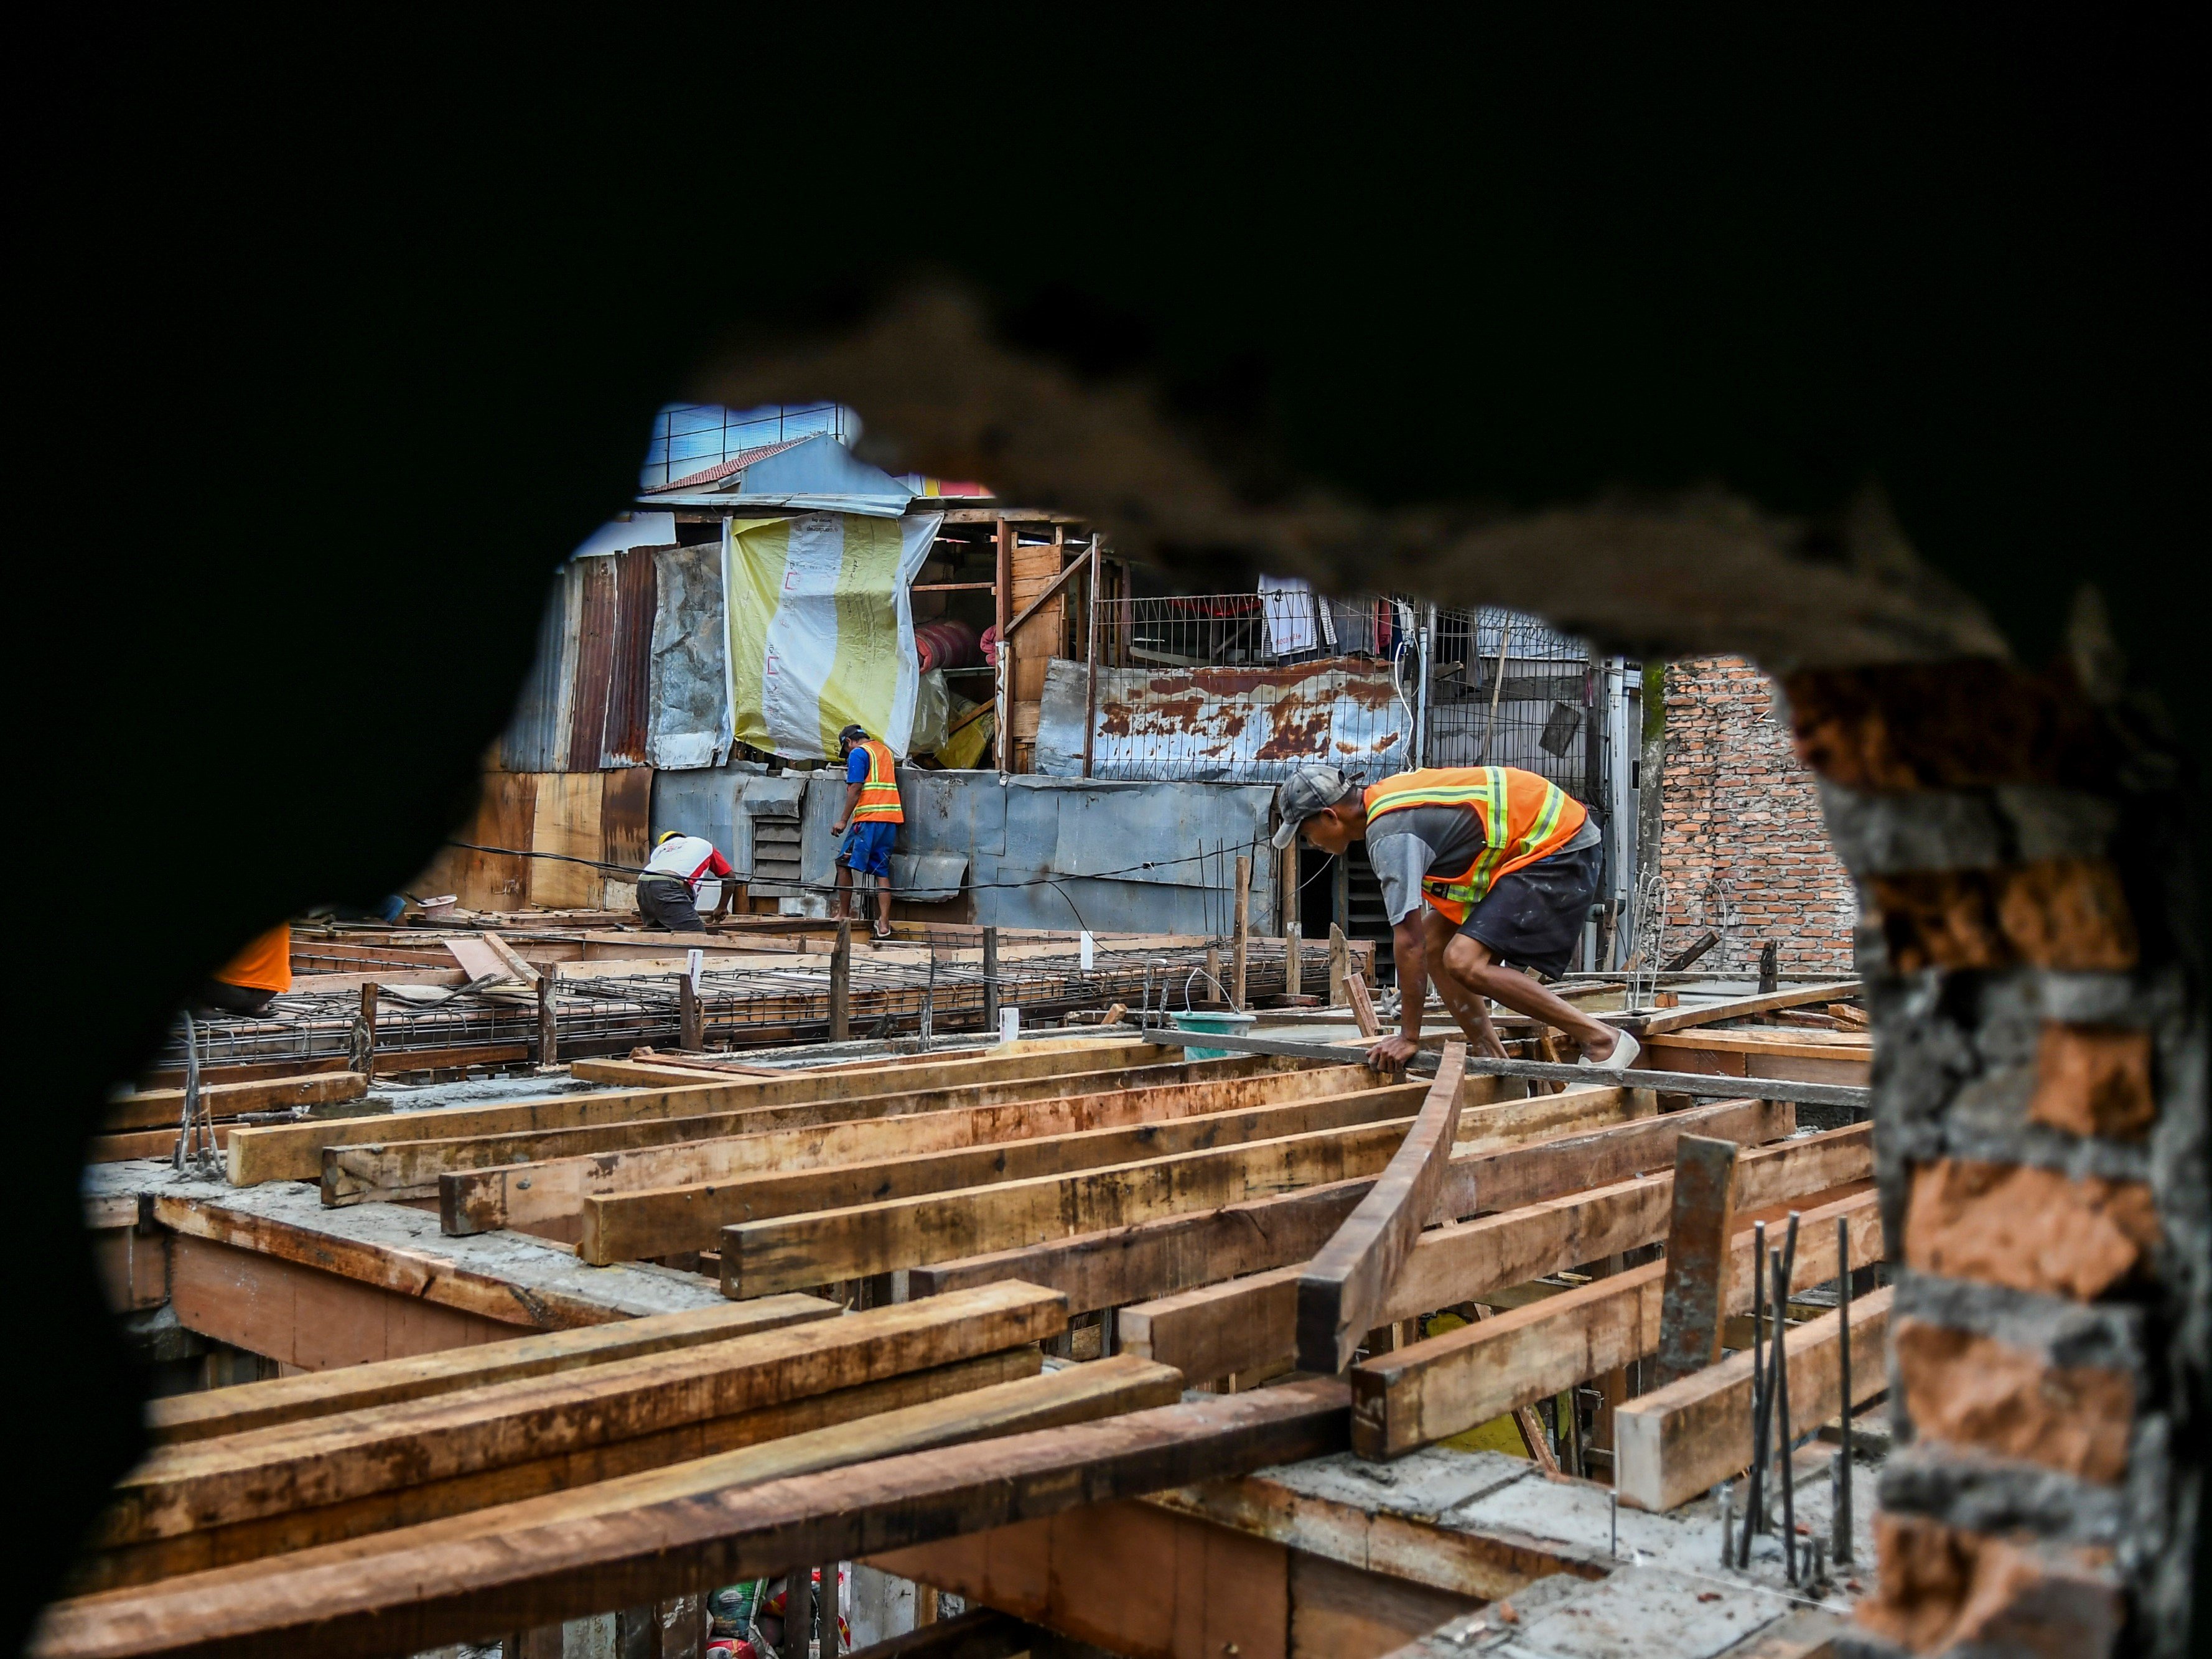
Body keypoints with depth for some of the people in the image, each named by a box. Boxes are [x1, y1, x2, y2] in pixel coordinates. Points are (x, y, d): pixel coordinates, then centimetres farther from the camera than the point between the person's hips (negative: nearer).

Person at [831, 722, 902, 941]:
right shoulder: (886, 750, 21)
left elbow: (855, 789, -9)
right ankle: (884, 923, -2)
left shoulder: (858, 753, -2)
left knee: (844, 863, 3)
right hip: (891, 817, 7)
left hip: (868, 817, -7)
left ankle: (843, 914, 5)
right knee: (882, 871, 5)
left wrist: (843, 820, -6)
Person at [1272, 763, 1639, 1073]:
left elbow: (1408, 941, -22)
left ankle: (1602, 1040, -14)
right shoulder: (1384, 800, 9)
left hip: (1560, 849, -10)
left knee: (1464, 963, -20)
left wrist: (1409, 1036, -15)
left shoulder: (1390, 833, -20)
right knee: (1435, 941, 8)